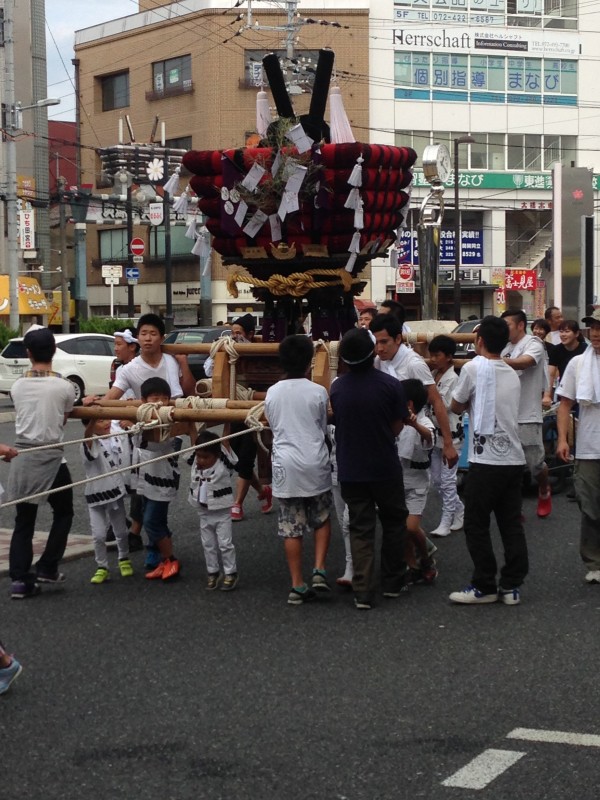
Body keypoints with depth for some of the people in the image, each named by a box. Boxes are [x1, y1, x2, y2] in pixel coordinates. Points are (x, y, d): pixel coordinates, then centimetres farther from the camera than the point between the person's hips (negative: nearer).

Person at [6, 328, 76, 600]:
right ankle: (47, 568, 11)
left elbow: (23, 415, 12)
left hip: (22, 456, 3)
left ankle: (20, 579, 4)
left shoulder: (17, 386, 2)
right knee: (63, 513, 17)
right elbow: (64, 420, 5)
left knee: (24, 521, 9)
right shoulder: (64, 386, -7)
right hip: (51, 457, -3)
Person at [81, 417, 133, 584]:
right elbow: (88, 435, -43)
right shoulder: (90, 443, -18)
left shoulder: (116, 439, 1)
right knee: (99, 535, -4)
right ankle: (102, 567, 12)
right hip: (96, 495, -4)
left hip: (116, 492, 4)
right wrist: (93, 417, -60)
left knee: (121, 531, 15)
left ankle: (124, 559, 38)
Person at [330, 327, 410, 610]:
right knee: (393, 522, 17)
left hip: (350, 470, 2)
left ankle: (363, 592, 0)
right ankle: (393, 582, 24)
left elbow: (337, 422, 5)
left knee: (360, 529, 6)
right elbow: (397, 427, -5)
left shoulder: (337, 388, -5)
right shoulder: (390, 385, -13)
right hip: (385, 467, -2)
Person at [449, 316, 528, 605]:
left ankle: (484, 587, 5)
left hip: (486, 460, -7)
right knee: (512, 524, 8)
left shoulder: (474, 367, -8)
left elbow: (456, 406, 4)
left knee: (476, 526, 2)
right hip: (514, 459, 7)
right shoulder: (512, 374, 13)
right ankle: (511, 586, 11)